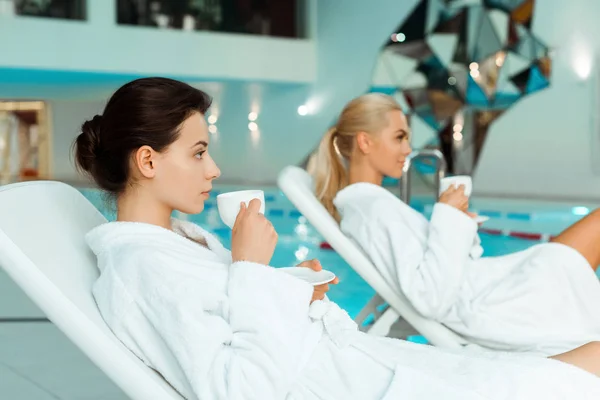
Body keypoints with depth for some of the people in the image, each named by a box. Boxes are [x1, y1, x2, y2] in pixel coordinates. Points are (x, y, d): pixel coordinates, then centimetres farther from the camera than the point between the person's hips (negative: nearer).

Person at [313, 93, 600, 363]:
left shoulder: (358, 207, 11)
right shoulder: (377, 208, -19)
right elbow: (429, 298, -25)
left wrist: (457, 223, 2)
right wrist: (448, 218, -19)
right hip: (495, 308, -10)